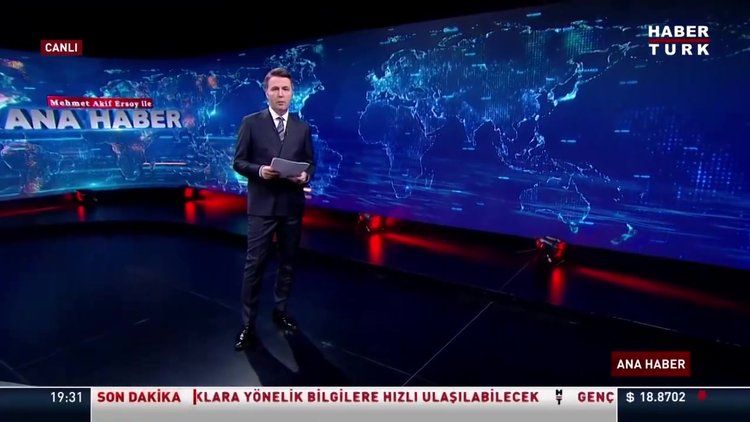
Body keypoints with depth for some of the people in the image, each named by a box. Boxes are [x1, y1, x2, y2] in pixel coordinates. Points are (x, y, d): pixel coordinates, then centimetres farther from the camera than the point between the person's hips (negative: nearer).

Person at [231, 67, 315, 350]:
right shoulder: (251, 123, -1)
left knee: (287, 263, 13)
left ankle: (280, 312, 30)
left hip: (292, 205, 3)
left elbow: (310, 163, 10)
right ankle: (248, 323, 9)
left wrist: (305, 176, -12)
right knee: (254, 264, -1)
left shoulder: (303, 127, 7)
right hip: (262, 205, -3)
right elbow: (238, 162, -1)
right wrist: (259, 170, -19)